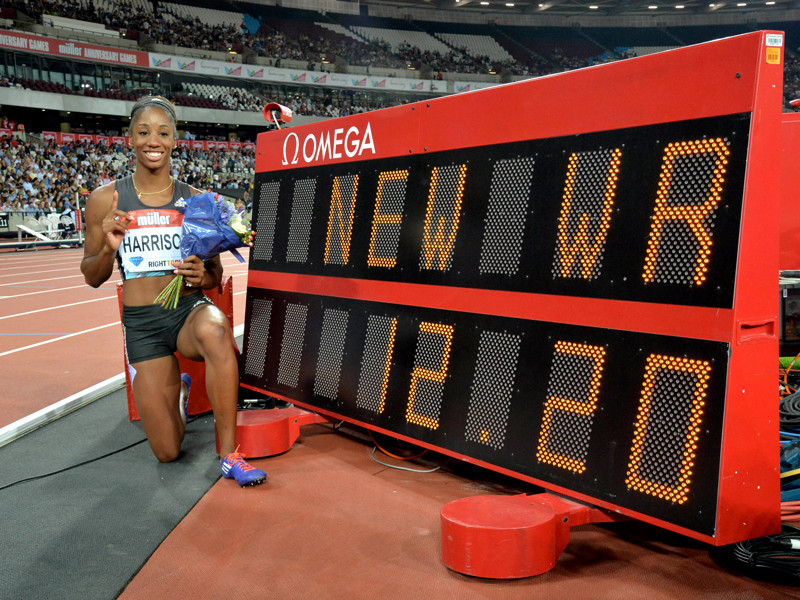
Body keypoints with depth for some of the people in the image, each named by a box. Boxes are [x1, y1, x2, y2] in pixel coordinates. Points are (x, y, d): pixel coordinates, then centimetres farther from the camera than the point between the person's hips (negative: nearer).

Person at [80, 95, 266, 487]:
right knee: (167, 452, -1)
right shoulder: (105, 200, 0)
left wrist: (202, 277, -15)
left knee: (214, 331, -41)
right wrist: (109, 247, -15)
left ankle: (229, 455, -27)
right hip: (141, 323, 1)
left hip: (190, 309, 0)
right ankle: (177, 387, 36)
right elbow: (92, 278, 6)